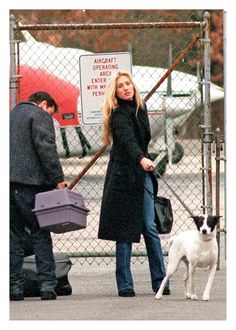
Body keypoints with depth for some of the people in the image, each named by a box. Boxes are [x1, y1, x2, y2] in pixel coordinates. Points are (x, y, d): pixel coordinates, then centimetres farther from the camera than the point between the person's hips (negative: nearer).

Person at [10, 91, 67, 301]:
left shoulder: (11, 116, 24)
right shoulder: (40, 115, 1)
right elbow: (46, 148, -11)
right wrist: (58, 179, -11)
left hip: (8, 181, 6)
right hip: (30, 180, -6)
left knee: (14, 234, 8)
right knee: (40, 233, -2)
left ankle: (14, 286, 4)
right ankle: (47, 284, -7)